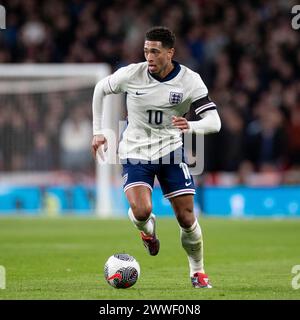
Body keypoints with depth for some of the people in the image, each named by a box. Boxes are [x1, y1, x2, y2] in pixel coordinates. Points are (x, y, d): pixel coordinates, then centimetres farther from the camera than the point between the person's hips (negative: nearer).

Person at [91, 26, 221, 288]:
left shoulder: (190, 81, -14)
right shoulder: (131, 74, -13)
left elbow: (214, 122, -19)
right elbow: (100, 89, 7)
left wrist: (191, 126, -40)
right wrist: (98, 131, 7)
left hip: (171, 151, 1)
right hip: (135, 152, 0)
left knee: (186, 217, -4)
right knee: (141, 212, -22)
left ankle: (197, 271, 19)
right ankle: (148, 228, 16)